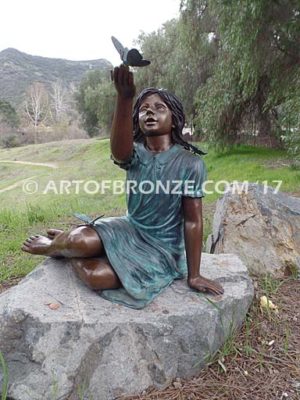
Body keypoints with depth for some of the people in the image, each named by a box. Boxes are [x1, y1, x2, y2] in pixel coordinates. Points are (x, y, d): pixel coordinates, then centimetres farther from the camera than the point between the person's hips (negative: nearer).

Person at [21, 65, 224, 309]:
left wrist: (194, 275, -9)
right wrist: (125, 98, -52)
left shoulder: (190, 163, -15)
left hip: (162, 248, -2)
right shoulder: (135, 153, -7)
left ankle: (55, 247, 11)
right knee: (81, 239, -28)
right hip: (129, 229, 3)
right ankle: (59, 244, 12)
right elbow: (118, 151, -34)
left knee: (96, 276, -24)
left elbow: (193, 221, -13)